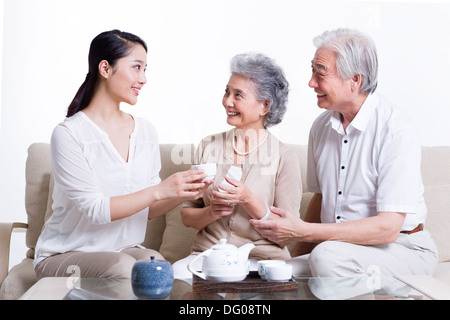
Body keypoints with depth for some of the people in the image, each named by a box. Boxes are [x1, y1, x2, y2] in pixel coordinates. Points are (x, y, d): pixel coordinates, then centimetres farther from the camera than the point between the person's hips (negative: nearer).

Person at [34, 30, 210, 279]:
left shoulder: (145, 131, 7)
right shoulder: (68, 134, -13)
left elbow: (147, 210, 8)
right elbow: (94, 209, -20)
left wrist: (183, 194, -12)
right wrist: (159, 191, -26)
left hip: (125, 249, 5)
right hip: (65, 256, -5)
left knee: (156, 262, -29)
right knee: (123, 267, -35)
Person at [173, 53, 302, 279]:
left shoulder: (285, 158, -1)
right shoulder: (208, 147, 10)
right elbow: (186, 216, 11)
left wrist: (248, 200, -18)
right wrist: (213, 212, -11)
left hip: (261, 258, -2)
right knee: (174, 274, -29)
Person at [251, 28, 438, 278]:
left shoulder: (397, 132, -17)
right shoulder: (322, 126, 6)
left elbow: (388, 227, -23)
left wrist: (302, 231, -26)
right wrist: (299, 254, 4)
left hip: (404, 250, -5)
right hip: (338, 247, 5)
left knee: (327, 256, -33)